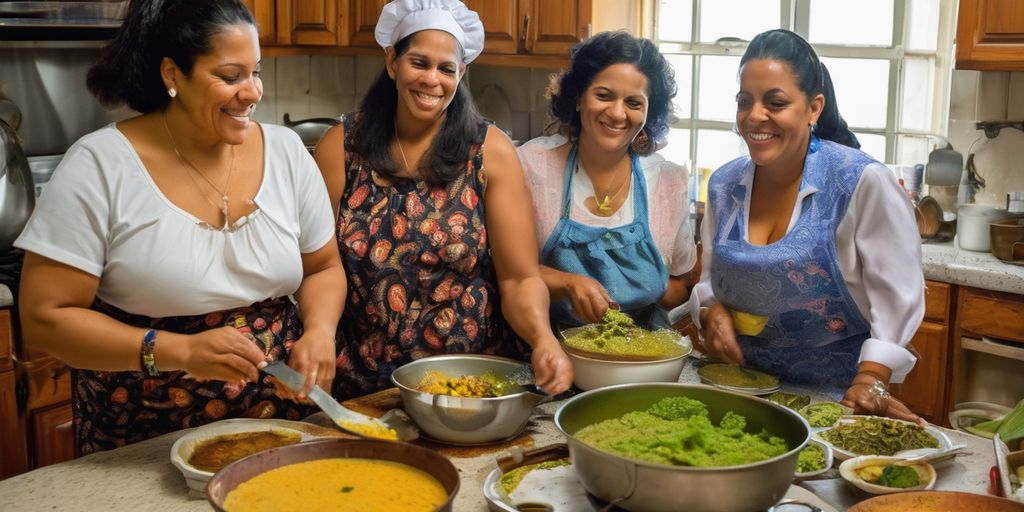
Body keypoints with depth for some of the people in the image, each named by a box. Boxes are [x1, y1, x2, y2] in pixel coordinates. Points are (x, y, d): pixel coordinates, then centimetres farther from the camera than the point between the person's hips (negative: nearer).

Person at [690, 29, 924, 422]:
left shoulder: (862, 182, -14)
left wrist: (871, 382, -20)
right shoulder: (724, 185, 1)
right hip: (743, 382, 4)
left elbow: (897, 297, -13)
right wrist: (713, 311, -7)